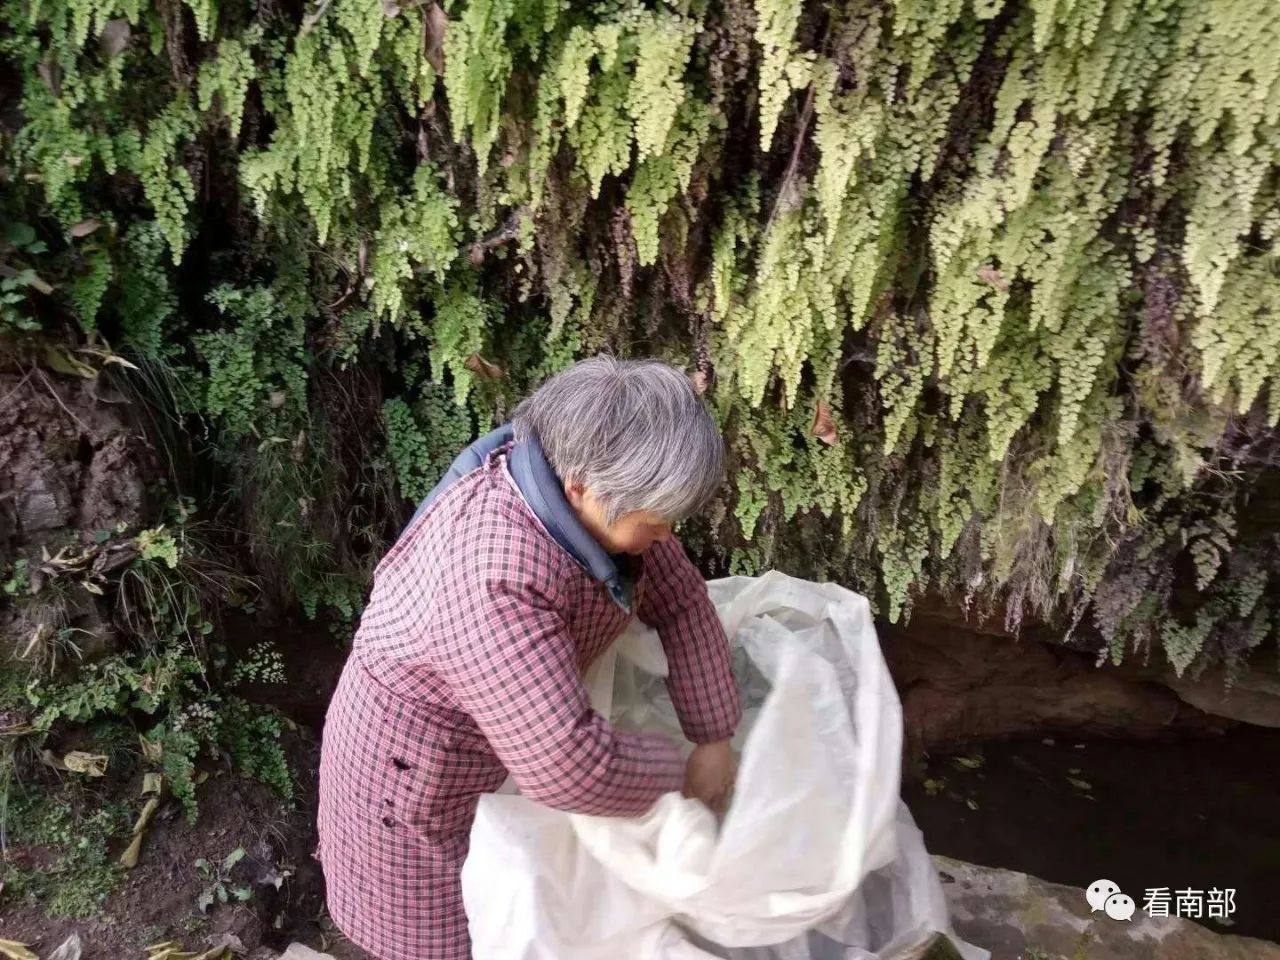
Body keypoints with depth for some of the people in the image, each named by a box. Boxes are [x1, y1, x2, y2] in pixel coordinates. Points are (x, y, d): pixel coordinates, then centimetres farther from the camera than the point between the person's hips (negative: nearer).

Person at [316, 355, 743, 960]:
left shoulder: (588, 488, -17)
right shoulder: (493, 577, -41)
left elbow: (679, 600, -6)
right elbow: (570, 765, -42)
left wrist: (713, 738, -7)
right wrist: (675, 774, -23)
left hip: (512, 720, 7)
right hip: (420, 759, -7)